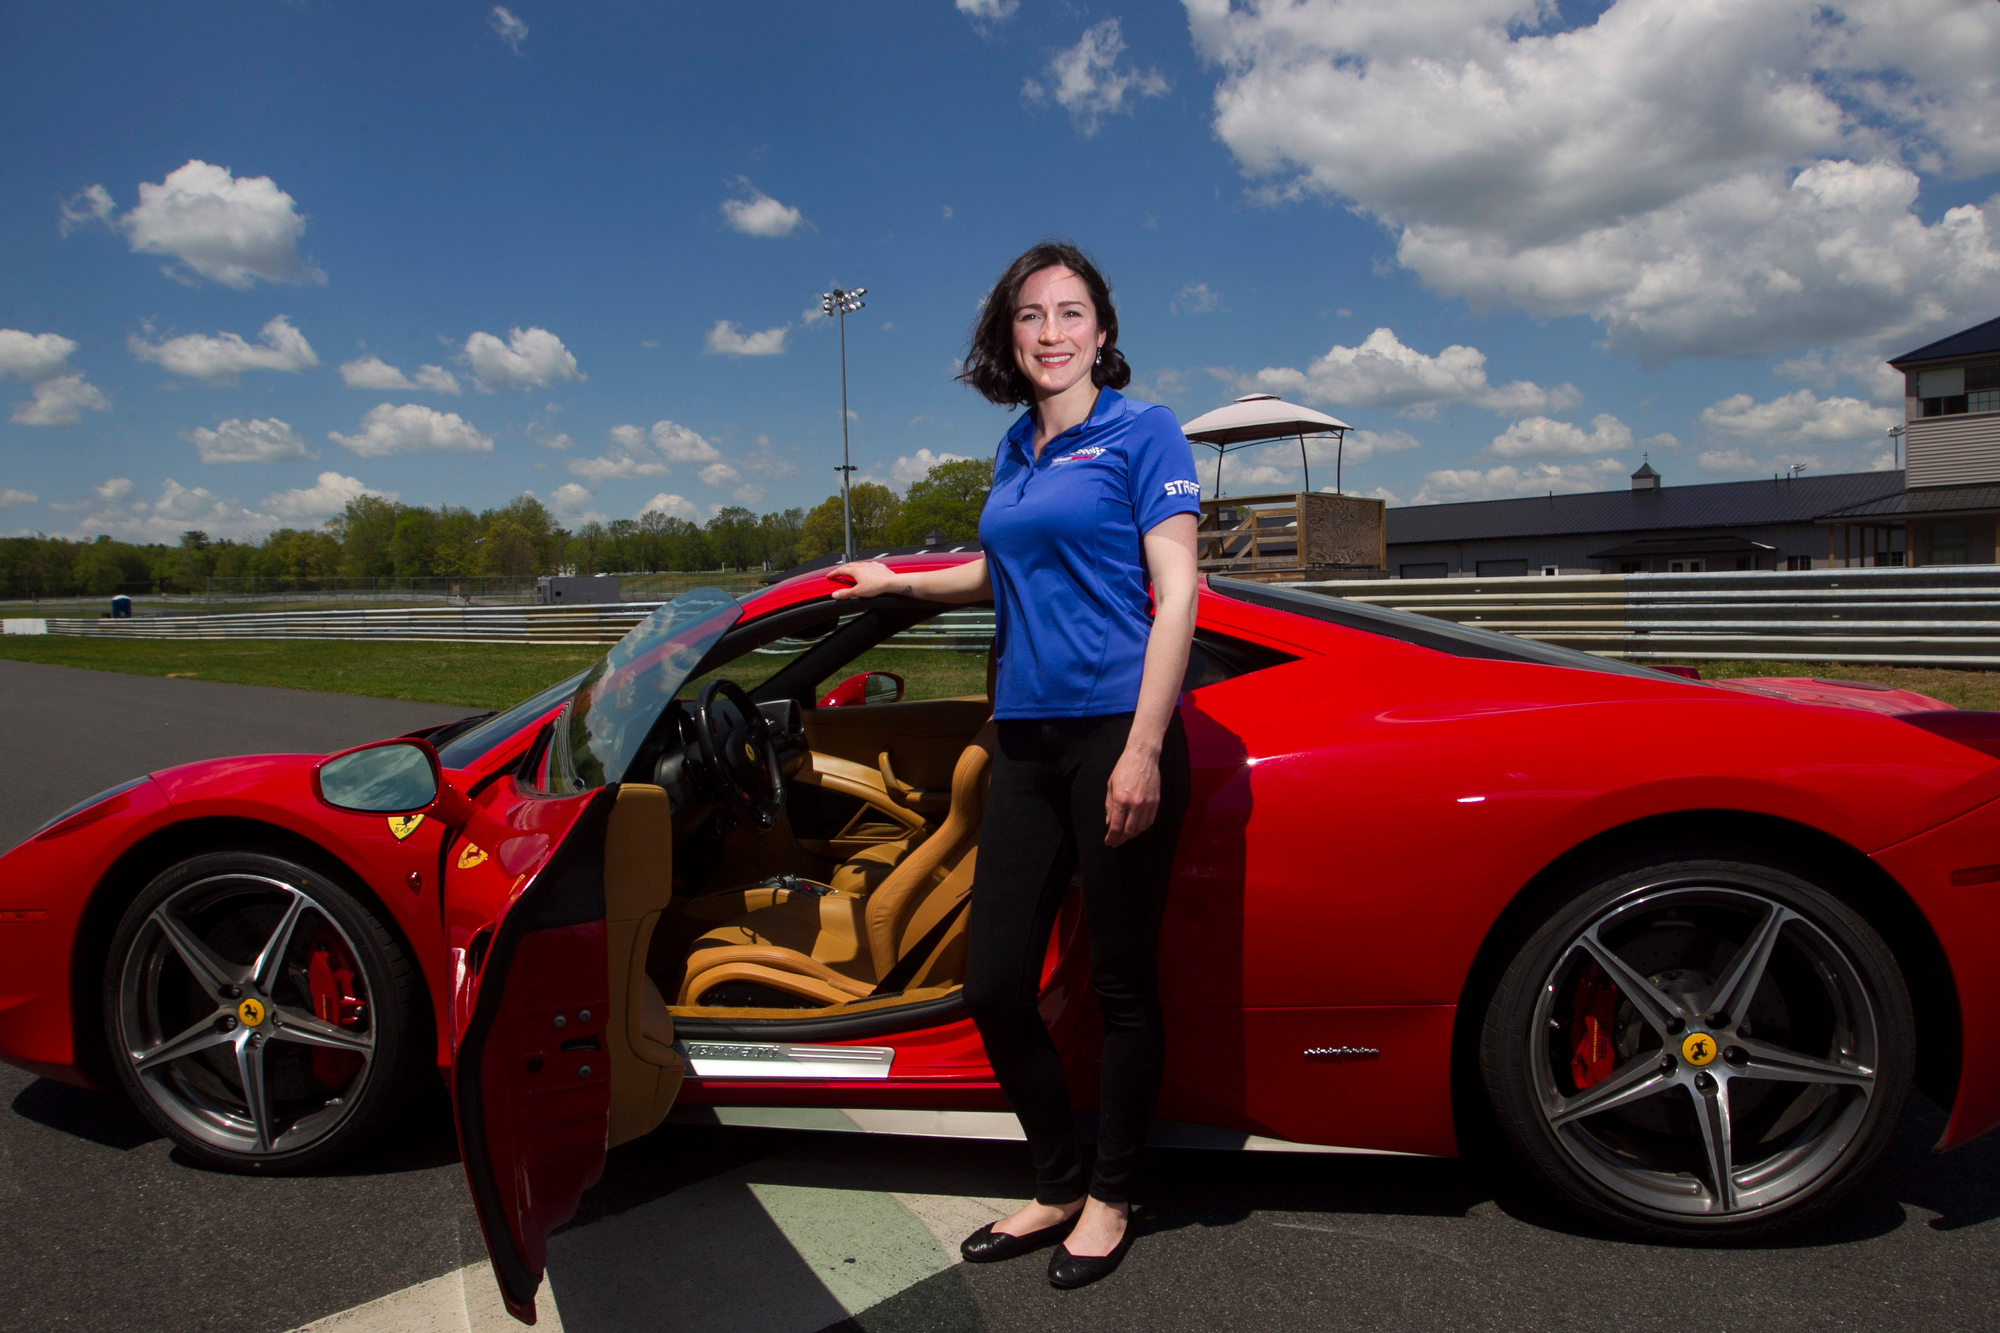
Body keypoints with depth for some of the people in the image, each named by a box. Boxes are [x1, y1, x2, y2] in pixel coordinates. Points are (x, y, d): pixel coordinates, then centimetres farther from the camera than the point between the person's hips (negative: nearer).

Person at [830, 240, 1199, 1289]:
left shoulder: (1142, 432, -1)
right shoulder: (1016, 452, 17)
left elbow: (1175, 596, -9)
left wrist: (1144, 749, -17)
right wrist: (896, 582, 35)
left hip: (1117, 731, -6)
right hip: (1027, 738, 7)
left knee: (1121, 983, 6)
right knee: (994, 985, 7)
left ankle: (1110, 1199, 27)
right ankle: (1057, 1186, 28)